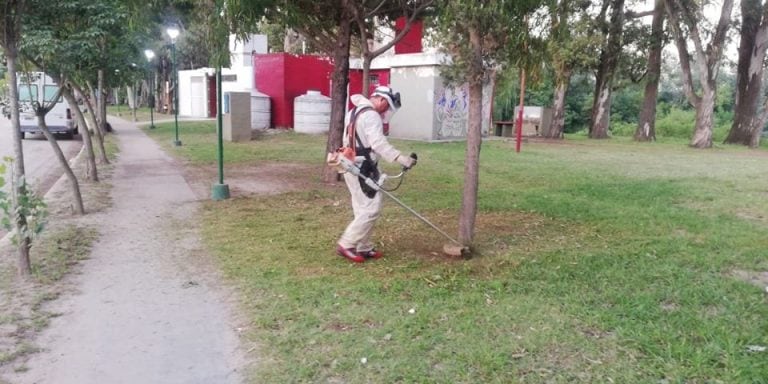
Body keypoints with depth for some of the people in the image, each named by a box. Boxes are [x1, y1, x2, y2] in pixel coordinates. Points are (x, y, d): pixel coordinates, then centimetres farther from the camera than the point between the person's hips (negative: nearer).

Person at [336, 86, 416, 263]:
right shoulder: (371, 115, -15)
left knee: (363, 209, 14)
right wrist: (401, 158, -33)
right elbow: (379, 143, -27)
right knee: (371, 209, -7)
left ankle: (363, 247, 18)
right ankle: (346, 245, -4)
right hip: (362, 170, -11)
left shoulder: (354, 112, 18)